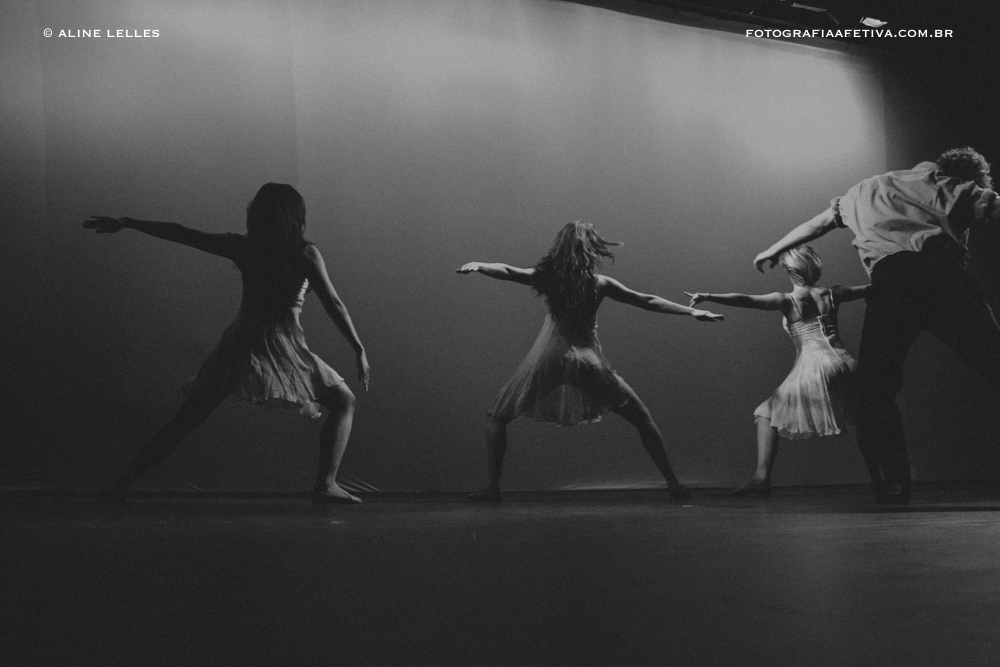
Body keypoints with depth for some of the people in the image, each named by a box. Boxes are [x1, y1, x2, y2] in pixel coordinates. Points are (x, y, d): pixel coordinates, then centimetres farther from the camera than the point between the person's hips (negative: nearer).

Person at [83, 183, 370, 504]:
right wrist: (359, 350, -3)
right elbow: (334, 305, -8)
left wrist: (125, 223, 16)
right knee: (344, 403, 11)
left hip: (238, 345, 4)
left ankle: (121, 485, 7)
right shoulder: (305, 253, -4)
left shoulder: (243, 247, 6)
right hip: (282, 347, -4)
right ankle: (325, 484, -3)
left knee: (186, 419, 12)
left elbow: (184, 234, 9)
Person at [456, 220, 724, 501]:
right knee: (642, 418, 14)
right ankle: (672, 483, 9)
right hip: (589, 363, 0)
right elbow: (646, 301, 5)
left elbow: (508, 272, -14)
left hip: (548, 362, 0)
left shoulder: (546, 276, 1)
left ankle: (492, 486, 3)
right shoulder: (600, 283, 2)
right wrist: (691, 311, 10)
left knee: (496, 418, 16)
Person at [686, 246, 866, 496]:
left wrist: (709, 297, -14)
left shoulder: (787, 300, 5)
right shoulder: (832, 294, 16)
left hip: (811, 369, -3)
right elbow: (869, 289, 30)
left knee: (768, 413, 11)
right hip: (842, 362, 4)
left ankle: (762, 476, -3)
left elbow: (745, 300, -8)